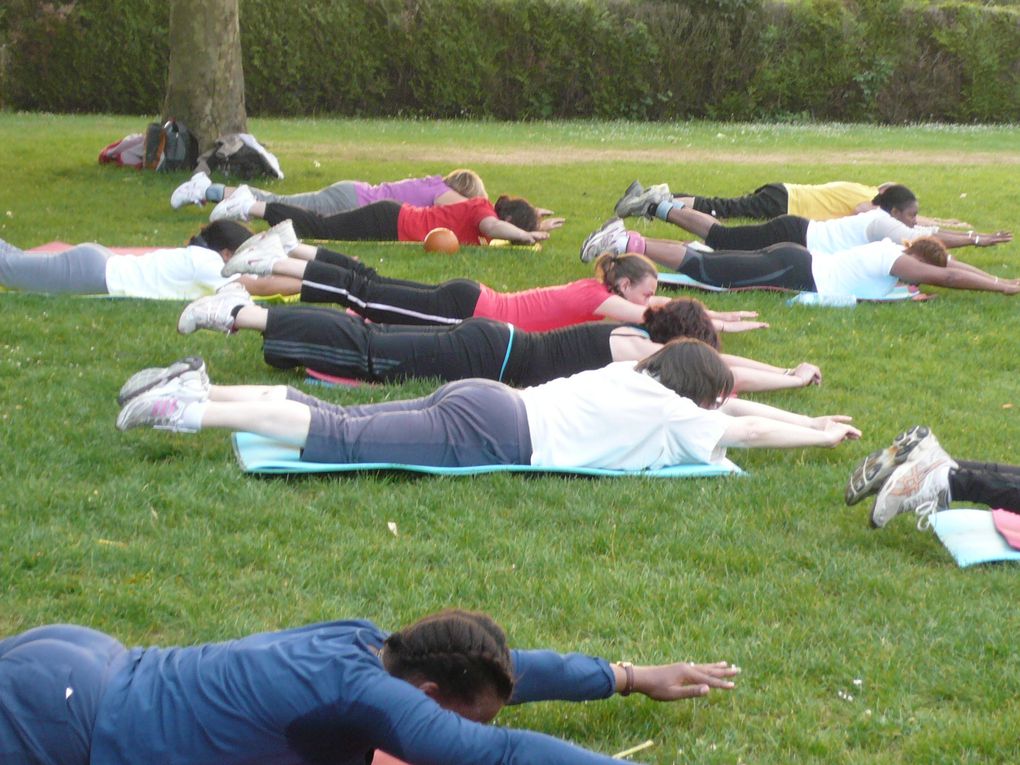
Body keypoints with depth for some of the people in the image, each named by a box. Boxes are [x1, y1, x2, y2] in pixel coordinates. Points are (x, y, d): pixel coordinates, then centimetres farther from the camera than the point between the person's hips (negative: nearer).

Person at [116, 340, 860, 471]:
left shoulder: (634, 376, 24)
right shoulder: (674, 415, 3)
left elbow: (722, 400, 36)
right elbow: (742, 427, 5)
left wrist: (809, 418, 37)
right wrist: (823, 438, 21)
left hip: (482, 401, 8)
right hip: (495, 436, -8)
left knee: (338, 421, 6)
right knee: (341, 440, -14)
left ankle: (199, 387, -2)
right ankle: (189, 410, -21)